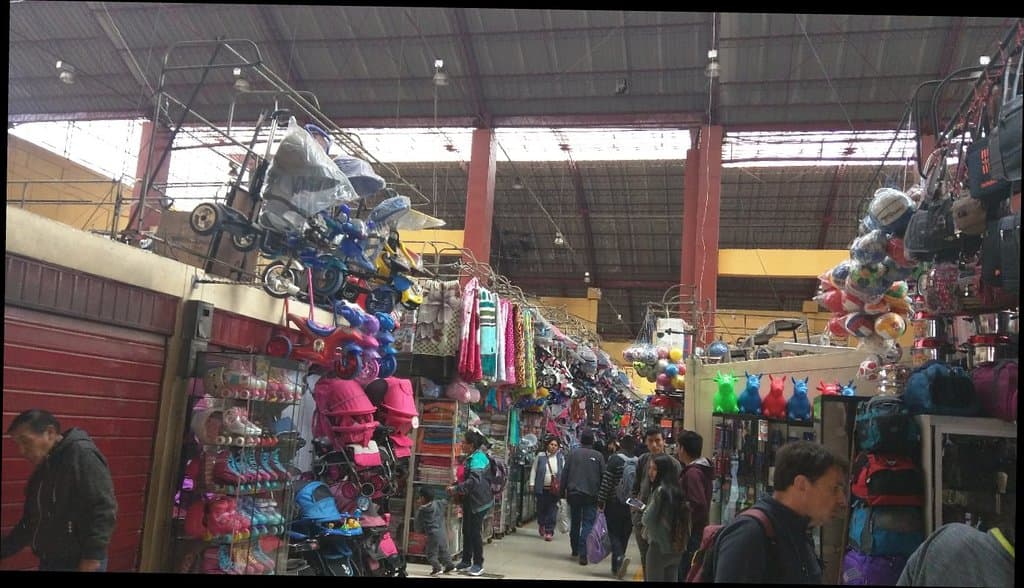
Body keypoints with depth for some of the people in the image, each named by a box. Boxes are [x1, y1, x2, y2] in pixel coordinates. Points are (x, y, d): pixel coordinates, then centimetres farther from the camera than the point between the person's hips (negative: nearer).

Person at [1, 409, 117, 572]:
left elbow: (103, 510, -23)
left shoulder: (81, 454, -16)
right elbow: (31, 522, 22)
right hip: (48, 563, 9)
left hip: (78, 564, -9)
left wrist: (91, 560, -24)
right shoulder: (42, 469, 13)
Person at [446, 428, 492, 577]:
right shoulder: (471, 457, 10)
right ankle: (466, 561, 23)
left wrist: (456, 489, -30)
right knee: (466, 530, 13)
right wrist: (457, 488, 15)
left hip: (479, 501, -9)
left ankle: (478, 564, 8)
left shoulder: (478, 458, -20)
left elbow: (474, 480, -32)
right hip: (469, 499, 9)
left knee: (475, 531, -2)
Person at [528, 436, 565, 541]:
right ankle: (541, 524, 38)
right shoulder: (540, 456, 2)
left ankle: (549, 531, 3)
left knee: (552, 510, -3)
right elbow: (534, 470, 7)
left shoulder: (561, 457, 4)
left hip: (555, 488, 0)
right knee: (541, 508, 11)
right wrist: (532, 484, 2)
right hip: (542, 488, 1)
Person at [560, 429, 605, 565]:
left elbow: (565, 473, 0)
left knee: (575, 522, 17)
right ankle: (583, 554, -13)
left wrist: (563, 490, 7)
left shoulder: (573, 453, 0)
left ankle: (575, 549, 29)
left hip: (574, 494, 2)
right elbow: (603, 475, -1)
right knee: (588, 524, -2)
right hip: (591, 495, -2)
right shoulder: (598, 455, -3)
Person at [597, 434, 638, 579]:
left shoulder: (615, 459, -9)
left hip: (614, 503, -4)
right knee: (624, 534, 14)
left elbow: (606, 482, -12)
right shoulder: (638, 462, 0)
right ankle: (616, 566, 21)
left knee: (614, 533, 3)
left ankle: (620, 557, -21)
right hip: (631, 506, 4)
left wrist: (601, 502, -7)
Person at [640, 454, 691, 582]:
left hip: (659, 546, -7)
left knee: (654, 579, 4)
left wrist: (645, 509, 2)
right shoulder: (676, 489, 6)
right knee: (670, 579, 16)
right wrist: (649, 509, 9)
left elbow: (649, 520, -16)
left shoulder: (660, 490, -17)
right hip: (676, 547, 8)